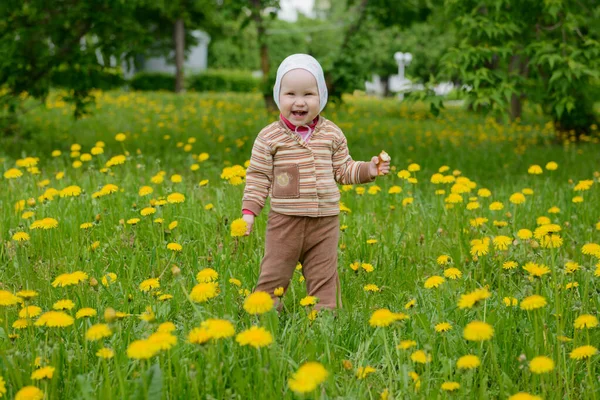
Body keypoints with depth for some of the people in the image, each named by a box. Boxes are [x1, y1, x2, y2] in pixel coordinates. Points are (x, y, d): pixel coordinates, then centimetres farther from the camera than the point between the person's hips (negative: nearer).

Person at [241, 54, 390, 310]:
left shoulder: (332, 134, 3)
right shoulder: (269, 137, -5)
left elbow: (343, 170, 11)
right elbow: (258, 177, -1)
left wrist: (367, 169, -4)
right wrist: (248, 211, -8)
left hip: (325, 223, 2)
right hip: (285, 221, -2)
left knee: (324, 279, 9)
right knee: (273, 276, 4)